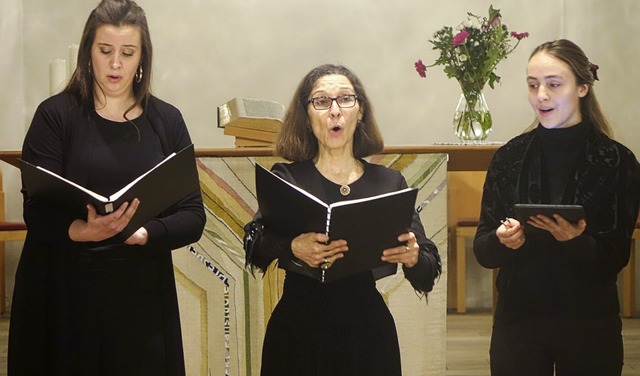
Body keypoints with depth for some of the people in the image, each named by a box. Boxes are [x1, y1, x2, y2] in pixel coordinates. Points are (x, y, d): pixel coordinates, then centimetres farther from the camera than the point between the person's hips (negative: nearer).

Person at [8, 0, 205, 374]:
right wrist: (84, 231, -29)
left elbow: (193, 215, 1)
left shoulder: (167, 120, 5)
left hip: (142, 291, 2)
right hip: (65, 291, -2)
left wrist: (142, 234, -18)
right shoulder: (56, 115, -1)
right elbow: (36, 210, -9)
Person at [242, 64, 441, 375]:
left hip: (368, 332, 2)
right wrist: (292, 248, -40)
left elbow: (426, 277, 0)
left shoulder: (390, 183, 5)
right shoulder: (285, 179, 0)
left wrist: (414, 258, -23)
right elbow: (254, 245, -19)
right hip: (298, 334, -2)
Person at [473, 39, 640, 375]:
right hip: (518, 321, 1)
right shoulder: (508, 157, 1)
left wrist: (576, 242, -23)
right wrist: (502, 241, -20)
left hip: (590, 326, -1)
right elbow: (482, 250, 1)